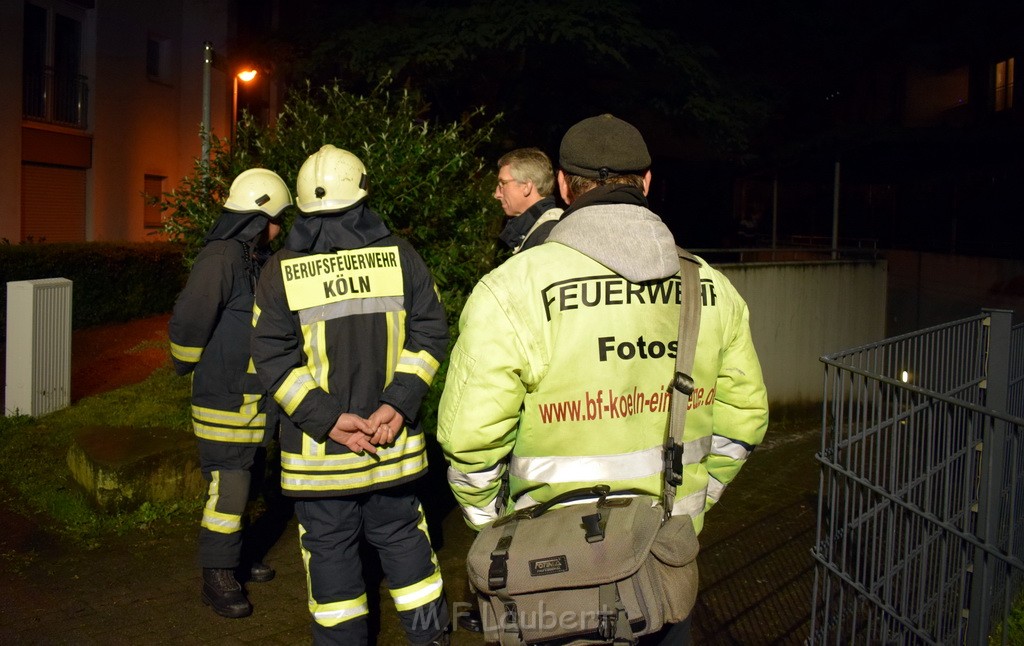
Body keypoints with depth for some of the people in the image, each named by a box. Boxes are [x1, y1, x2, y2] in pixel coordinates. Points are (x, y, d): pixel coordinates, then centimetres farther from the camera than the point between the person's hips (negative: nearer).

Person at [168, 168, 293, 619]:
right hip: (225, 398, -9)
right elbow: (187, 322, -21)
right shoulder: (220, 259, -20)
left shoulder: (258, 259, 9)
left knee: (243, 480, 19)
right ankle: (218, 578, 10)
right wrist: (189, 368, -4)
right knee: (227, 487, -3)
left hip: (255, 396, 9)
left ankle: (238, 555, 34)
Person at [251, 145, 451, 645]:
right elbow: (429, 333, -4)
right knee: (402, 535, 17)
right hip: (394, 441, 2)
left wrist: (326, 418, -11)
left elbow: (272, 356, -9)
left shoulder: (282, 270, -5)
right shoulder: (400, 255, -2)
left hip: (318, 449, -2)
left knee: (329, 547, 12)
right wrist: (399, 403, -8)